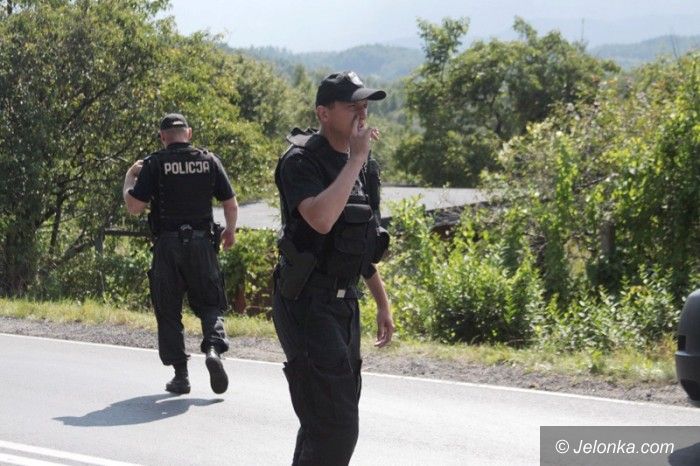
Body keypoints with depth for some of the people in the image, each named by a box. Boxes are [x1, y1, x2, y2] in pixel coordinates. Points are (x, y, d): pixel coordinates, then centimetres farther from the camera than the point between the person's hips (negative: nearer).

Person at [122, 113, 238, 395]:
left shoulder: (154, 164, -6)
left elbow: (134, 207, -8)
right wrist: (230, 231, 24)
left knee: (168, 311, 9)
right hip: (202, 243, 2)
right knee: (209, 303, 14)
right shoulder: (209, 161, 3)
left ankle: (180, 375, 8)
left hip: (167, 246, -2)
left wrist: (130, 177, 9)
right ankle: (214, 347, -13)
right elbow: (231, 204, 6)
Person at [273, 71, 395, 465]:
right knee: (336, 426, -13)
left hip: (345, 302, 9)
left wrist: (383, 302, 19)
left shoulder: (361, 165, 11)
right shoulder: (301, 161, -14)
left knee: (326, 421, 17)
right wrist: (356, 159, -25)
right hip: (308, 304, -9)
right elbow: (321, 219, -33)